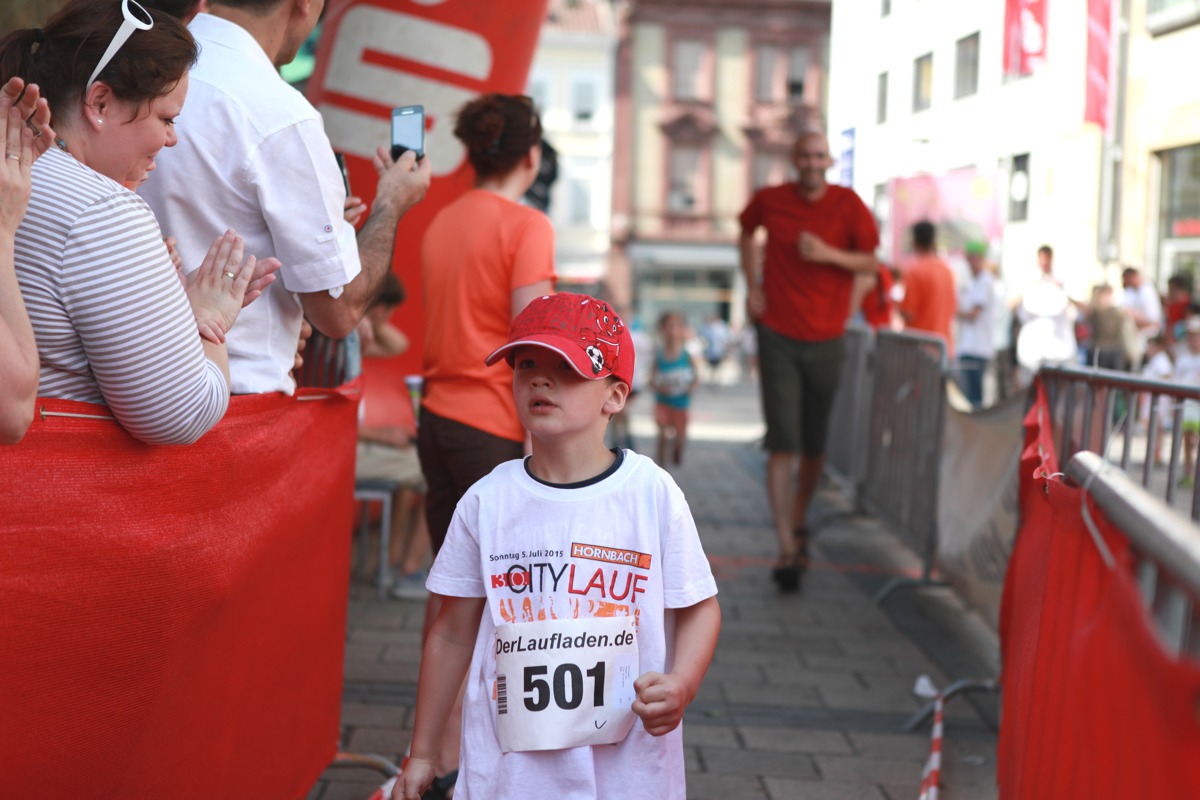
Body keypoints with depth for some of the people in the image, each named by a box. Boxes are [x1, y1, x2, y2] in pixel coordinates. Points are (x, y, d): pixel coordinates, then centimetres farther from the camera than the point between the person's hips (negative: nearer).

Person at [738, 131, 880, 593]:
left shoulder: (848, 205, -4)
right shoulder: (770, 200, -1)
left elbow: (871, 262, -1)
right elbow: (746, 233, 20)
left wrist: (829, 254, -19)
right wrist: (752, 286, 8)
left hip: (826, 340, 1)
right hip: (777, 335, -1)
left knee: (814, 446, 10)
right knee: (782, 444, -10)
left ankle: (799, 523, 35)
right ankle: (787, 551, -10)